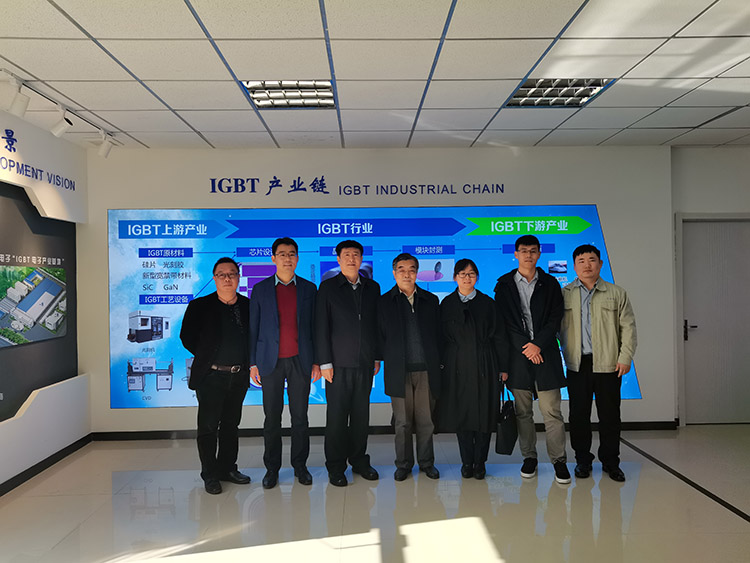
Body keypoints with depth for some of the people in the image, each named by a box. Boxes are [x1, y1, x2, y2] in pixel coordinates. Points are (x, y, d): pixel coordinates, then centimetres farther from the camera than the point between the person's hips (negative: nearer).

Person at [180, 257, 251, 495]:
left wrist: (248, 362, 2)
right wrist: (207, 358, 1)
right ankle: (210, 475, 17)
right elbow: (187, 337, 1)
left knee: (231, 424, 14)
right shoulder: (200, 306, -4)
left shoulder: (248, 306, 4)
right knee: (208, 426, 4)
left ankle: (227, 468, 27)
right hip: (211, 376, -3)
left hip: (239, 376, 3)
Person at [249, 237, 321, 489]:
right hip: (271, 362, 0)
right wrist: (253, 363, 2)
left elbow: (314, 327, 7)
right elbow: (253, 328, 6)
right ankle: (272, 468, 20)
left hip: (300, 361, 1)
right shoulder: (260, 289, 5)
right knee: (272, 418, 6)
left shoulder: (309, 289, 6)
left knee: (300, 416, 7)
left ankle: (300, 465, 22)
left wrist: (317, 361, 3)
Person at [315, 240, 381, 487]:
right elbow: (321, 327, -3)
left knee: (361, 414, 10)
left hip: (365, 362, 3)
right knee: (337, 415, 3)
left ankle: (359, 460, 25)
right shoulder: (328, 287, 0)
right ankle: (335, 466, 15)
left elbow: (376, 324, 12)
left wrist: (377, 357, 9)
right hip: (339, 362, -3)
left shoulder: (372, 287, 10)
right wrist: (325, 362, -8)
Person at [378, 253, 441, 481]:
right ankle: (404, 464, 23)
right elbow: (380, 337, 7)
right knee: (402, 422, 7)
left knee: (426, 420, 8)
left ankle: (427, 462, 25)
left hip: (426, 369, 1)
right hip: (399, 371, -1)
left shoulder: (430, 300, 10)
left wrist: (436, 362, 5)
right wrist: (389, 360, 0)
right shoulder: (385, 302, 5)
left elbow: (438, 334, 11)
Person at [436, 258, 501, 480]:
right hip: (457, 366, 0)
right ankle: (467, 461, 18)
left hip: (484, 366, 0)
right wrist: (441, 365, -1)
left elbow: (496, 336, 5)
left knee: (484, 413, 2)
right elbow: (442, 337, 6)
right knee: (461, 413, 4)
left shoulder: (487, 303, 7)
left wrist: (501, 367, -1)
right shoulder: (447, 304, 7)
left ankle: (480, 461, 17)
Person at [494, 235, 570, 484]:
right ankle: (529, 457, 21)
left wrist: (538, 344, -11)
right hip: (517, 355, 0)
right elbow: (501, 325, 2)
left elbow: (555, 319, 2)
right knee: (523, 412, 8)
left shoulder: (550, 283, 9)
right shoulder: (504, 285, 7)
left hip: (545, 353, 0)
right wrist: (503, 362, -6)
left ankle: (559, 460, 12)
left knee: (552, 411, 0)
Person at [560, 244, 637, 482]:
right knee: (579, 414, 6)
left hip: (608, 364, 0)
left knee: (610, 415, 7)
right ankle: (583, 460, 22)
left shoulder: (617, 293, 6)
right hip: (577, 364, 0)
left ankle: (610, 461, 23)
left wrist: (625, 358, -3)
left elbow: (628, 327, 4)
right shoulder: (565, 294, 5)